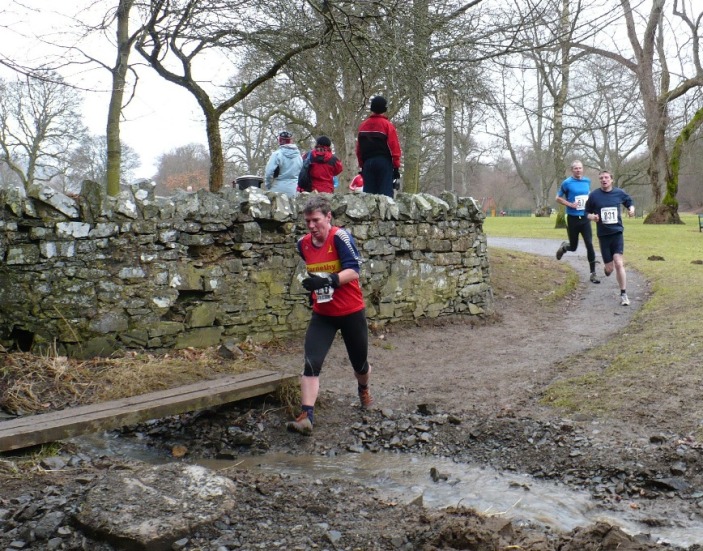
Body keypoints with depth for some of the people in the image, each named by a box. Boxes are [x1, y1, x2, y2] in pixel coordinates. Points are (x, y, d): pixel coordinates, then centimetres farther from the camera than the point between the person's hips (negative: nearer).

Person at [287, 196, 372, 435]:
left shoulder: (340, 237, -17)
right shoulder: (303, 244, 0)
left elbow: (353, 271, -26)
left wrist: (328, 281, -37)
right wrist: (309, 284, 5)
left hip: (351, 312, -3)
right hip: (322, 314, 3)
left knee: (360, 363, 16)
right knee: (311, 363, -15)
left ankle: (363, 389, 49)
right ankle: (306, 416, -17)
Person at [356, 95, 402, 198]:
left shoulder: (363, 125, 10)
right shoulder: (387, 125, -4)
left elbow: (359, 149, 13)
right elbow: (394, 147, -8)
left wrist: (361, 166, 20)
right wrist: (396, 166, -4)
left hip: (367, 162, 4)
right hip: (384, 162, -4)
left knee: (368, 193, 5)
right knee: (386, 193, -7)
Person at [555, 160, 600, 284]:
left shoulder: (587, 181, 5)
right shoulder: (567, 183, -8)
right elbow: (558, 198, -2)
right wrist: (570, 204, -16)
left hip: (585, 218, 3)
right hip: (573, 219, -2)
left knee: (589, 245, -8)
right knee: (573, 247, 7)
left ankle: (593, 273, -2)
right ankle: (564, 247, 45)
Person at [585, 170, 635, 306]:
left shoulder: (619, 193, 0)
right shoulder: (594, 195, -4)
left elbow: (630, 202, 18)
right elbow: (587, 213, 6)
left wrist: (631, 209, -4)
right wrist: (592, 216, -17)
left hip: (617, 232, 0)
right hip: (603, 235, 0)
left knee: (619, 263, -15)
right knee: (609, 268, 4)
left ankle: (623, 295, -7)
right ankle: (606, 267, 45)